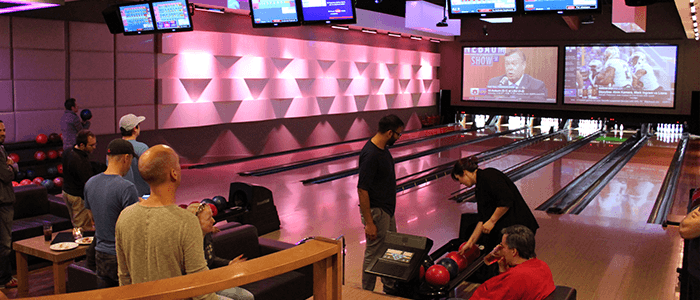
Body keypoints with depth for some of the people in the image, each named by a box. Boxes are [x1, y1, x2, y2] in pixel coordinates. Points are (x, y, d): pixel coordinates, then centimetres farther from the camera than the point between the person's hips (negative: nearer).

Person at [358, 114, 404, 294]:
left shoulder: (383, 148, 5)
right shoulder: (370, 155, -25)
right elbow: (362, 190, -25)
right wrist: (369, 223, -23)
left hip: (387, 210, 10)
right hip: (376, 212, -10)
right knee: (374, 255, 4)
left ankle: (391, 289, 37)